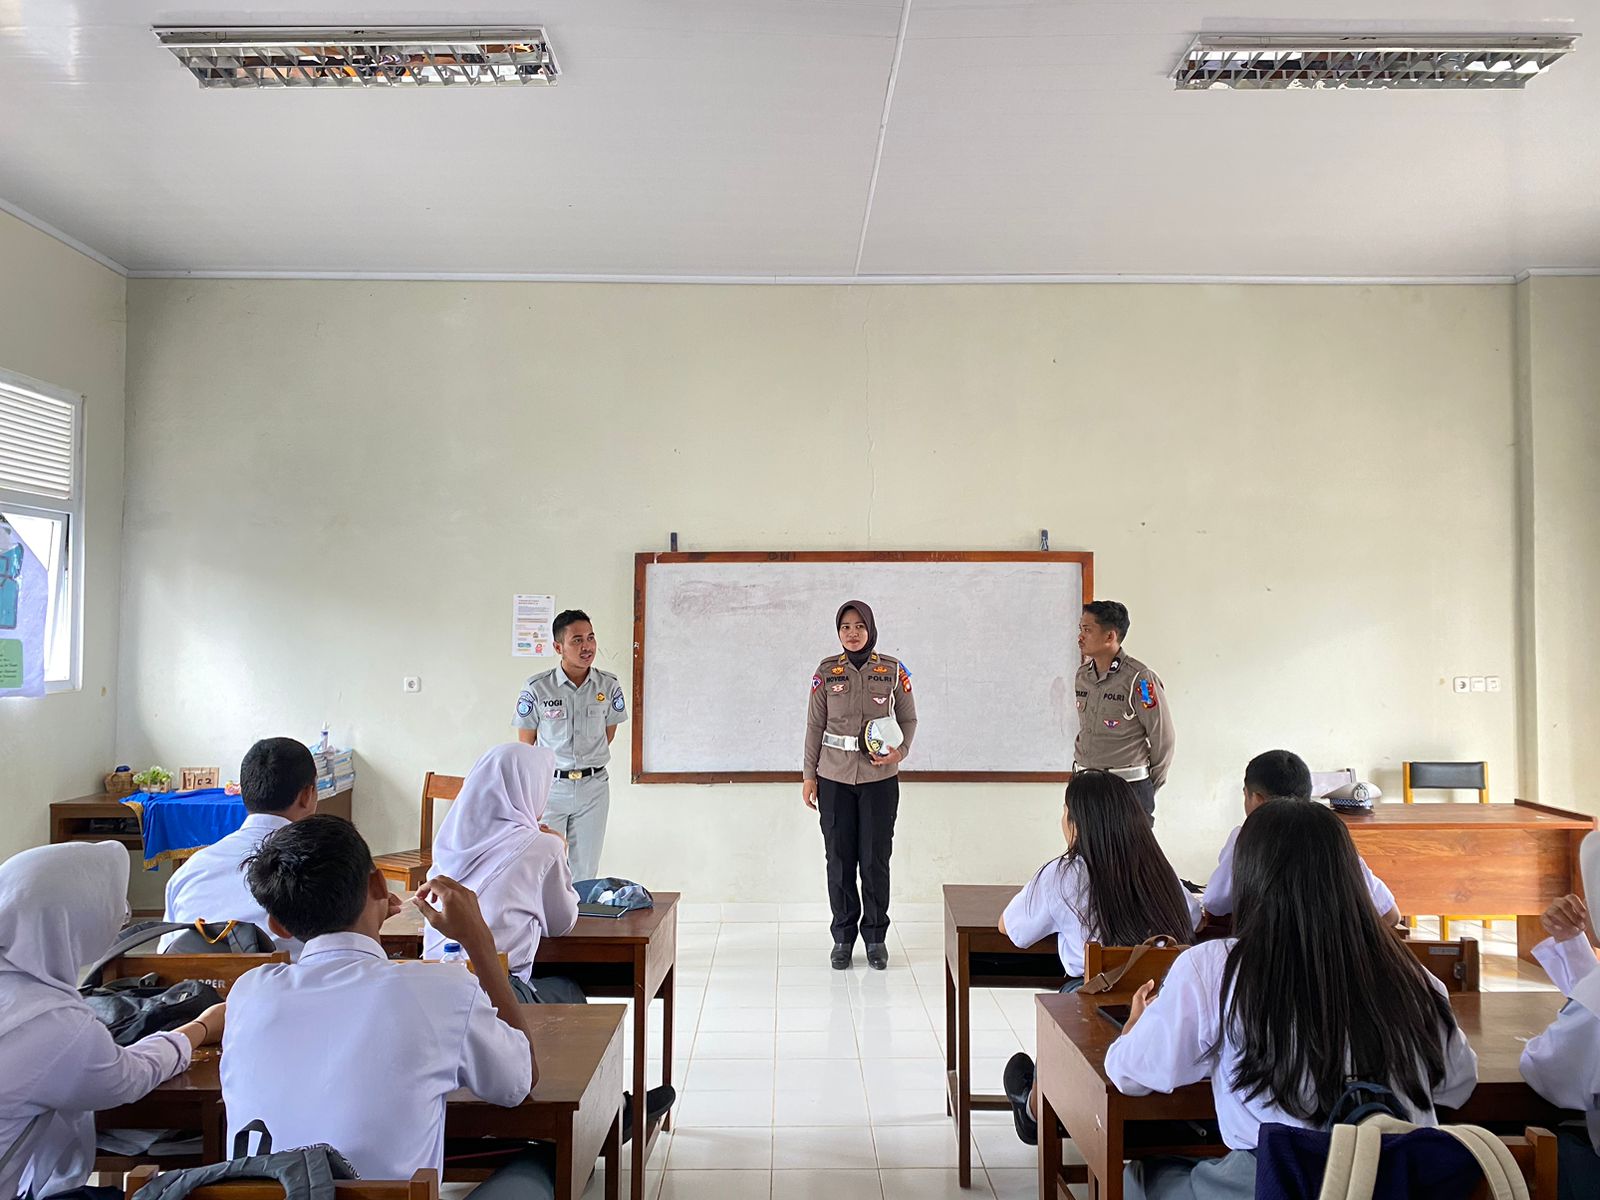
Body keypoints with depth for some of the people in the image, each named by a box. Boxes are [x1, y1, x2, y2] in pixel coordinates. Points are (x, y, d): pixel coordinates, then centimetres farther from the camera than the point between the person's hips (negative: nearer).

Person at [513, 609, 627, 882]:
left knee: (586, 872, 9)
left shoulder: (609, 686, -3)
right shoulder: (536, 689, -10)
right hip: (549, 786, -2)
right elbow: (526, 743, 1)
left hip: (594, 787, 2)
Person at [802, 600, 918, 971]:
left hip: (880, 777, -1)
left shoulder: (892, 670, 0)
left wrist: (901, 750, -10)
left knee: (876, 859, 2)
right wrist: (809, 775, 2)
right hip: (834, 777, 1)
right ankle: (843, 937, 18)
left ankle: (876, 937, 17)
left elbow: (908, 718, 9)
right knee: (839, 858, 5)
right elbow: (815, 725, 5)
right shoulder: (826, 671, 2)